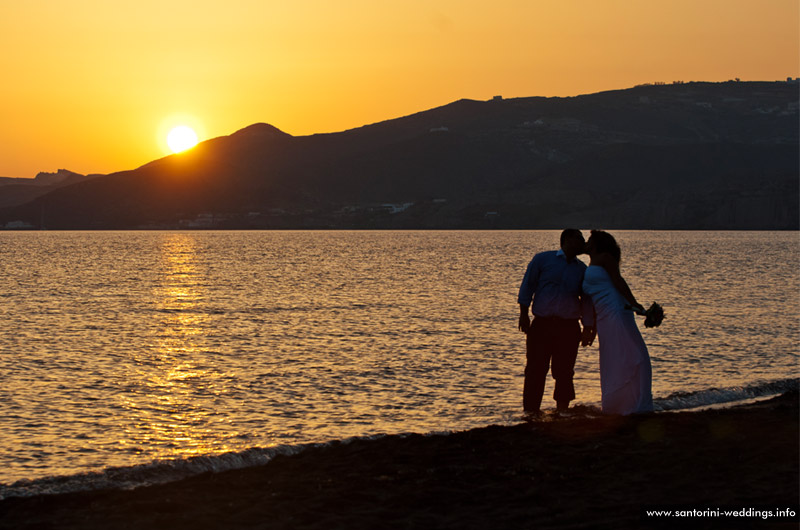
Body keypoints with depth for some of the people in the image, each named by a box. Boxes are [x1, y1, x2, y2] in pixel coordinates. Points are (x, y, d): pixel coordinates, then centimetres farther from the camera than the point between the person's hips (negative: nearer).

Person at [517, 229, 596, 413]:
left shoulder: (582, 269, 14)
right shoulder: (542, 259, 6)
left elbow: (587, 300, 13)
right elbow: (527, 286, 5)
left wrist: (588, 328, 6)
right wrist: (523, 313, -4)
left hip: (569, 327, 2)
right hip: (542, 324, -2)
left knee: (564, 372, 4)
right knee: (535, 370, -4)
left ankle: (562, 412, 14)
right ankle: (530, 413, 0)